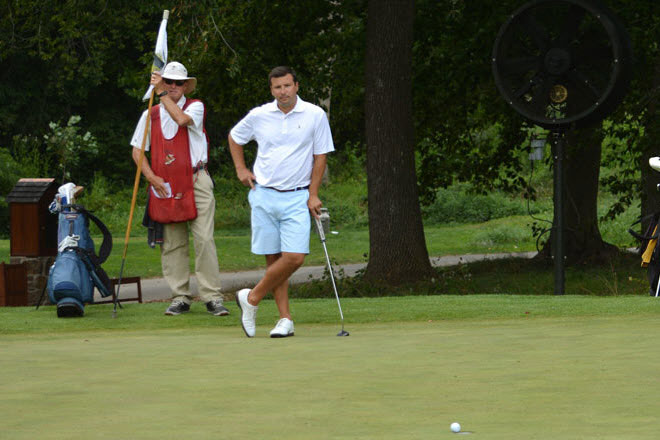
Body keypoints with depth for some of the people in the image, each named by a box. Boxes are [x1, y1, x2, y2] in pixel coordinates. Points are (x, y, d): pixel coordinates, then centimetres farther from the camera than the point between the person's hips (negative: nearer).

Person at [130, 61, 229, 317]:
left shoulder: (195, 107, 5)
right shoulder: (151, 115, 13)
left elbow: (181, 118, -18)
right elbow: (137, 150, 12)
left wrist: (162, 93, -12)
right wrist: (151, 177, -3)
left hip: (196, 182, -3)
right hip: (165, 186, 3)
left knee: (204, 240, -10)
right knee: (172, 244, 3)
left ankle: (212, 297, -9)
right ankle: (180, 298, 8)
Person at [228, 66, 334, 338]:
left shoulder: (315, 115, -1)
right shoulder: (258, 116, 3)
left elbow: (320, 156, 4)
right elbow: (234, 137, 22)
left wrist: (313, 195, -2)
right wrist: (241, 169, 11)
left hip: (297, 198, -1)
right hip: (264, 195, 1)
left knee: (294, 257, -14)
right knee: (273, 258, 0)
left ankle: (252, 298, 3)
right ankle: (285, 318, 5)